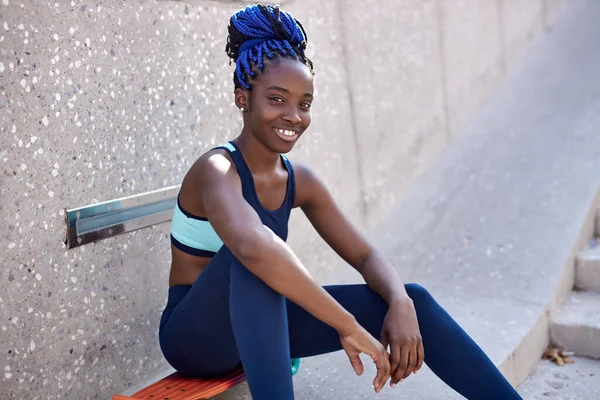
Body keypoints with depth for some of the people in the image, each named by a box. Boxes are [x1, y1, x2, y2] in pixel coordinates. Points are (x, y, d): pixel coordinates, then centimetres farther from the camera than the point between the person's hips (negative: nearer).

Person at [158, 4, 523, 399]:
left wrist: (401, 305, -22)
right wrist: (348, 326, -41)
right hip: (195, 335, -6)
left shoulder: (300, 181, -1)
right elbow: (251, 245, -44)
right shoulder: (216, 169, -22)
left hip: (258, 327, 6)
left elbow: (366, 256, -1)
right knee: (253, 254, -39)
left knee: (412, 299, -7)